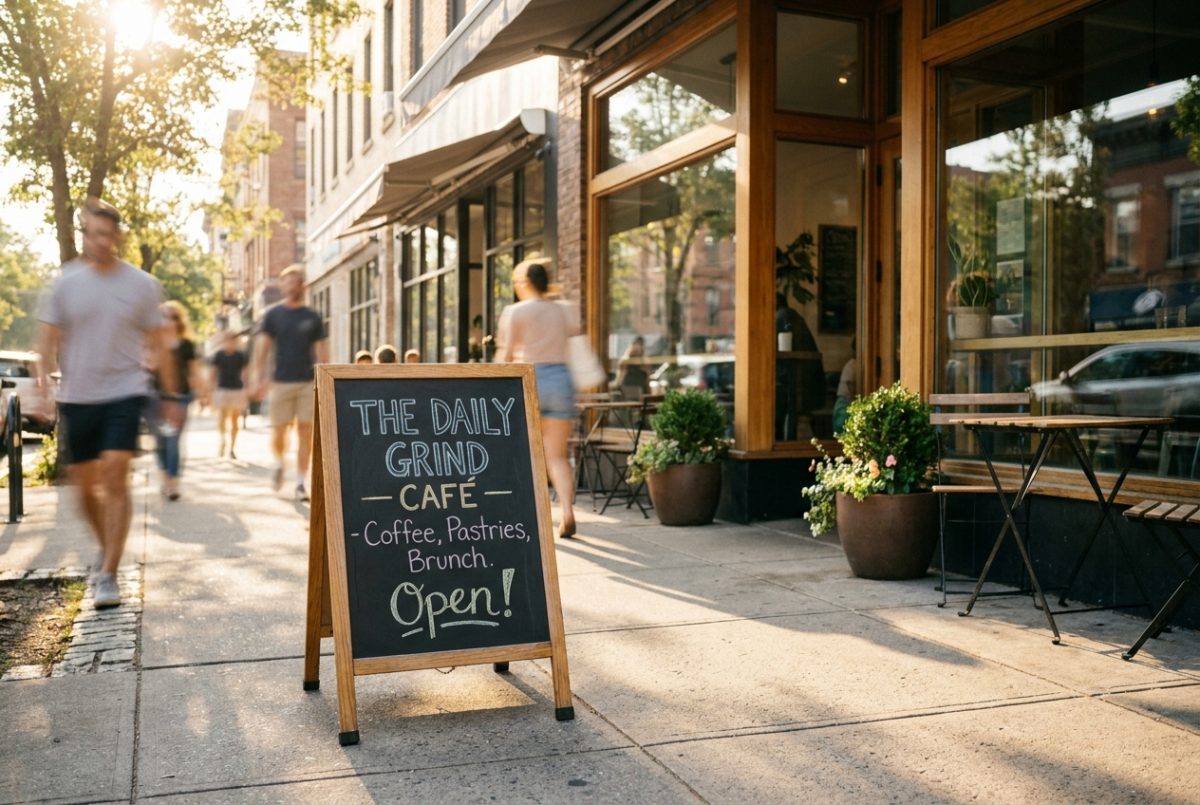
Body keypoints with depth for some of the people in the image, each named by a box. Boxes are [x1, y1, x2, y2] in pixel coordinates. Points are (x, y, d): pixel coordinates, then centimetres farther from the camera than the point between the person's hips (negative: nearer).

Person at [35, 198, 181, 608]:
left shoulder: (143, 285, 1)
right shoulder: (66, 283, 3)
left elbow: (157, 345, 7)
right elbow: (49, 336, 6)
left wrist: (169, 395, 7)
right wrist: (43, 380, -9)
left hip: (124, 393, -2)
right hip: (77, 396, 2)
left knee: (115, 478, -12)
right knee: (84, 485, 10)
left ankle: (108, 575, -8)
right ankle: (106, 548, 36)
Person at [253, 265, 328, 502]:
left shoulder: (313, 317, 9)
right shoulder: (273, 315, 6)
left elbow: (321, 352, 9)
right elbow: (262, 349, 4)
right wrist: (261, 379, -7)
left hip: (308, 382, 1)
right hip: (281, 382, -1)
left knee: (305, 432, -3)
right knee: (279, 431, 0)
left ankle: (300, 483, 4)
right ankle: (279, 463, 31)